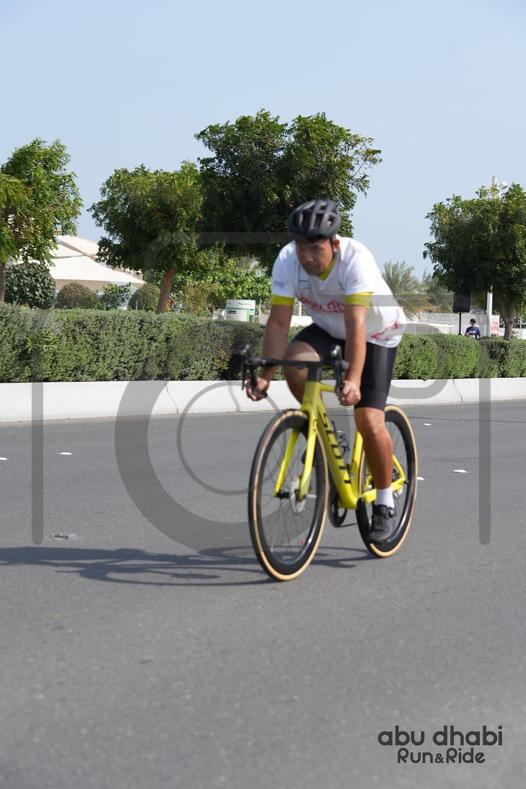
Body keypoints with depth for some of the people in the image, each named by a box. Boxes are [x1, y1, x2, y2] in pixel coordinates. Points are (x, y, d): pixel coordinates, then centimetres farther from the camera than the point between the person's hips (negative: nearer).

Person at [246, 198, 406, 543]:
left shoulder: (356, 259, -35)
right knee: (294, 364, -29)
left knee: (369, 420, -17)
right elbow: (278, 323, -23)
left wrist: (353, 381, -52)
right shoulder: (288, 261, -24)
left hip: (376, 332, -4)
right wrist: (265, 376, -33)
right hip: (328, 327, 4)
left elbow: (356, 326, -42)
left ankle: (386, 504, 3)